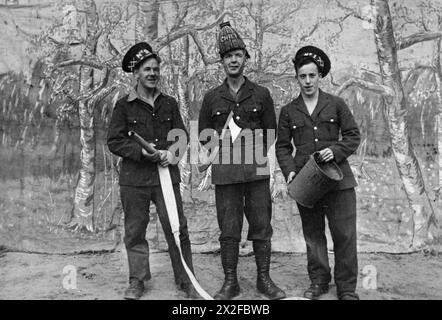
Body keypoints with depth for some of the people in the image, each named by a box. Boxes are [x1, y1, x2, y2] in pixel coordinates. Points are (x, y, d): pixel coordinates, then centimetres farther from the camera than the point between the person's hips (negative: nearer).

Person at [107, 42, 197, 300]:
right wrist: (143, 153, -14)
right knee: (135, 231, 6)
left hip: (167, 174, 1)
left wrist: (172, 152, -9)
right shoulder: (124, 105, 4)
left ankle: (186, 280, 13)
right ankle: (137, 281, 22)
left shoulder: (169, 104, 13)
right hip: (135, 177, -1)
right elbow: (115, 141, -1)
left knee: (178, 229, 0)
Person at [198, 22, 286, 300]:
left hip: (256, 171, 0)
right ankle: (230, 282, 15)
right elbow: (204, 135, 13)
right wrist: (225, 151, 3)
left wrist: (254, 152, 3)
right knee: (228, 229, 4)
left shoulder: (261, 94, 7)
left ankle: (264, 279, 18)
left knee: (262, 226, 5)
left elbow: (271, 132, 12)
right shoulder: (212, 97, 7)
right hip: (225, 172, 0)